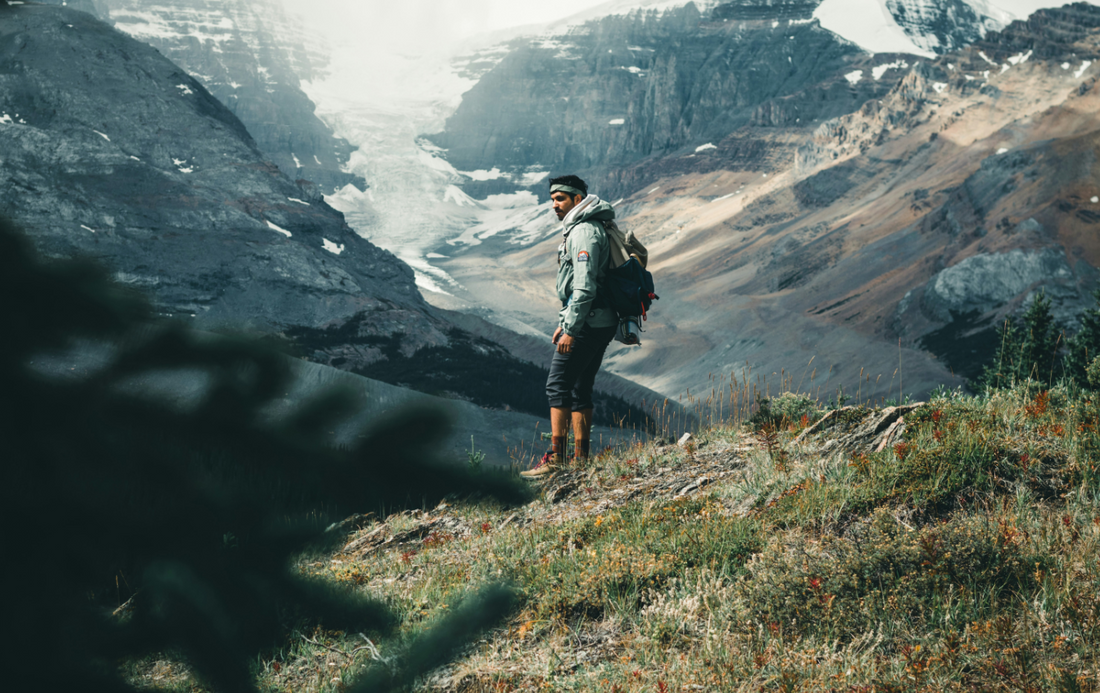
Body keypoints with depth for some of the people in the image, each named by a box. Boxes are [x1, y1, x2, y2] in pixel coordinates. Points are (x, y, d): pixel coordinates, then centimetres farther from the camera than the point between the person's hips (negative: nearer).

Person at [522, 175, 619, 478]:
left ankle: (555, 458, -8)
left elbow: (584, 287, -22)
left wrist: (571, 330, -22)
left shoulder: (583, 231, -14)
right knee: (580, 390, 11)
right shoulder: (579, 228, 20)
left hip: (587, 324, -10)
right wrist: (565, 323, 24)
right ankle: (581, 459, 13)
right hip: (600, 324, 10)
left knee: (558, 386, -8)